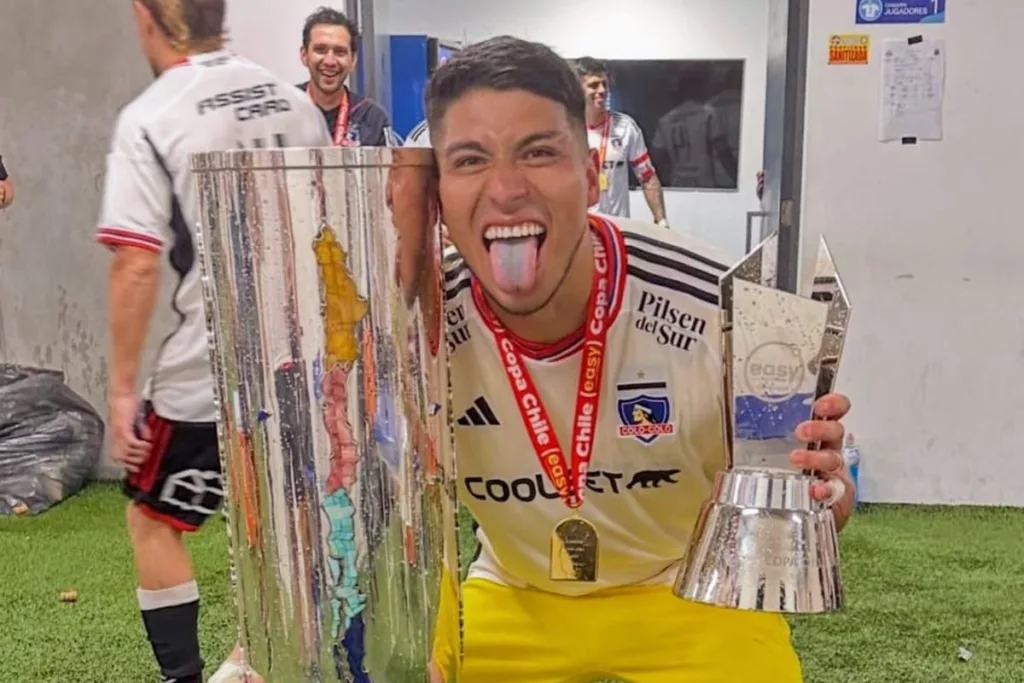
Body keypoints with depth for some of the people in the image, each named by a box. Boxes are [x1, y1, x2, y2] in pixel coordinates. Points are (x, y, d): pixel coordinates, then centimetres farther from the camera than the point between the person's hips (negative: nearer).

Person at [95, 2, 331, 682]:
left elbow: (137, 267, -16)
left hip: (208, 367, -6)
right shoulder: (294, 100, 6)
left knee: (152, 518, 14)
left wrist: (123, 387, -8)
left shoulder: (148, 118, -10)